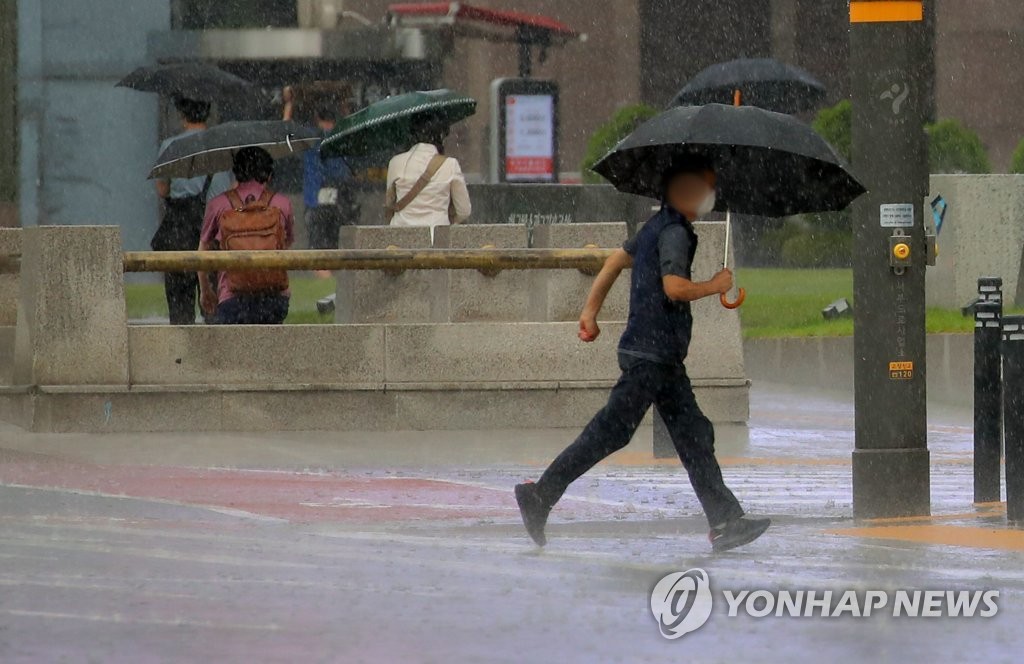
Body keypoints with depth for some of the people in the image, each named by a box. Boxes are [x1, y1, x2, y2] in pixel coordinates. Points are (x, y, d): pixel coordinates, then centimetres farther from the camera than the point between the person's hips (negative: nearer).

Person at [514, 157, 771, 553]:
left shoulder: (658, 226, 16)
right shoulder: (674, 232, -14)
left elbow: (617, 260, 23)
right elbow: (674, 286, -27)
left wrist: (591, 311, 25)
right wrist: (715, 286, -11)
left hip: (663, 356, 10)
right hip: (651, 353, -10)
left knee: (694, 435, 6)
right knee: (611, 431, -7)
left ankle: (726, 521, 4)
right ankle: (540, 496, -2)